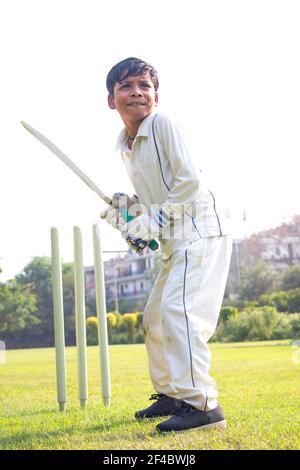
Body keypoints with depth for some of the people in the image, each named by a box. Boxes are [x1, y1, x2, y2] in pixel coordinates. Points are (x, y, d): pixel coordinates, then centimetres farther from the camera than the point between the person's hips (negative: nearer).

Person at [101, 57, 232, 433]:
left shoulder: (163, 125, -11)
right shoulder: (125, 148, 13)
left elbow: (189, 182, -18)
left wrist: (154, 219, -14)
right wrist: (126, 209, 3)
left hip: (199, 233, -10)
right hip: (174, 244, 10)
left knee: (177, 309, -24)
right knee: (154, 318, 16)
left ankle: (201, 404, -24)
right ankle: (171, 393, 29)